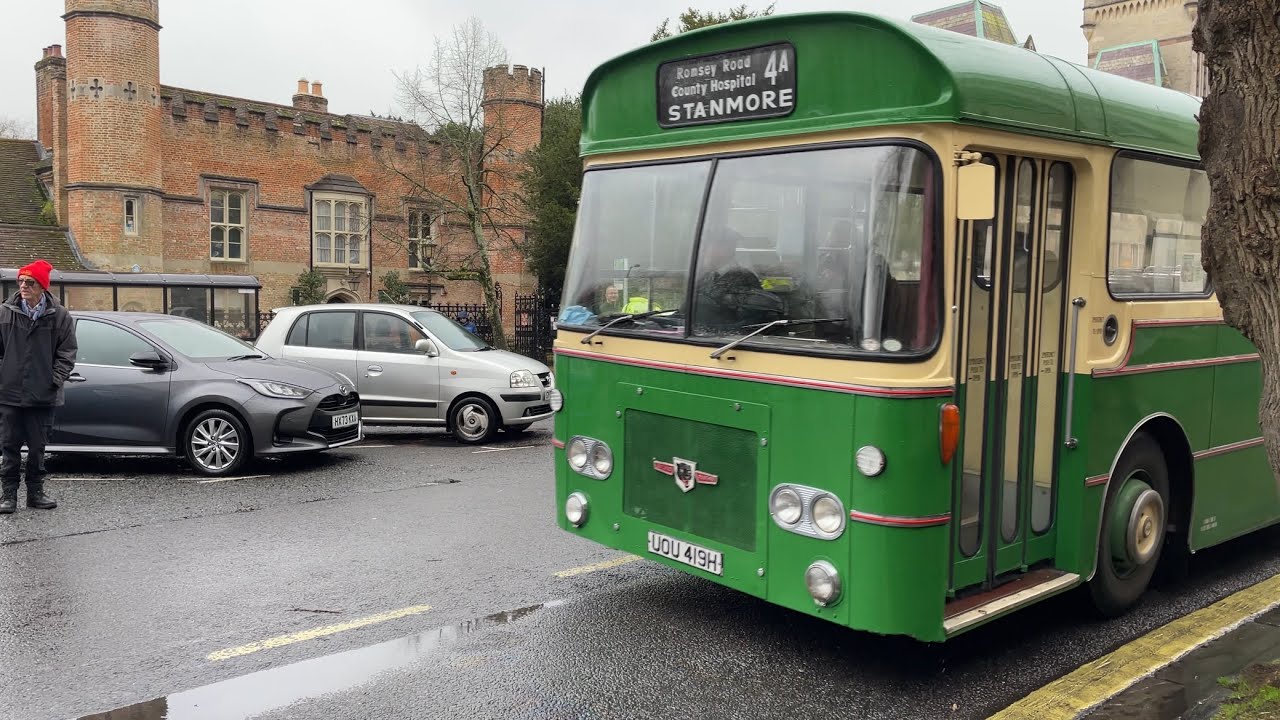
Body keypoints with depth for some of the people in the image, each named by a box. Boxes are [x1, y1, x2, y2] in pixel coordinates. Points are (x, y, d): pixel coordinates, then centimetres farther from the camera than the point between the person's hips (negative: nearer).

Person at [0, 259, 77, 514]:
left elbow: (67, 352, 1)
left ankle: (35, 492, 21)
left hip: (42, 396, 0)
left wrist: (56, 379, -7)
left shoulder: (59, 316, -2)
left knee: (37, 447, 9)